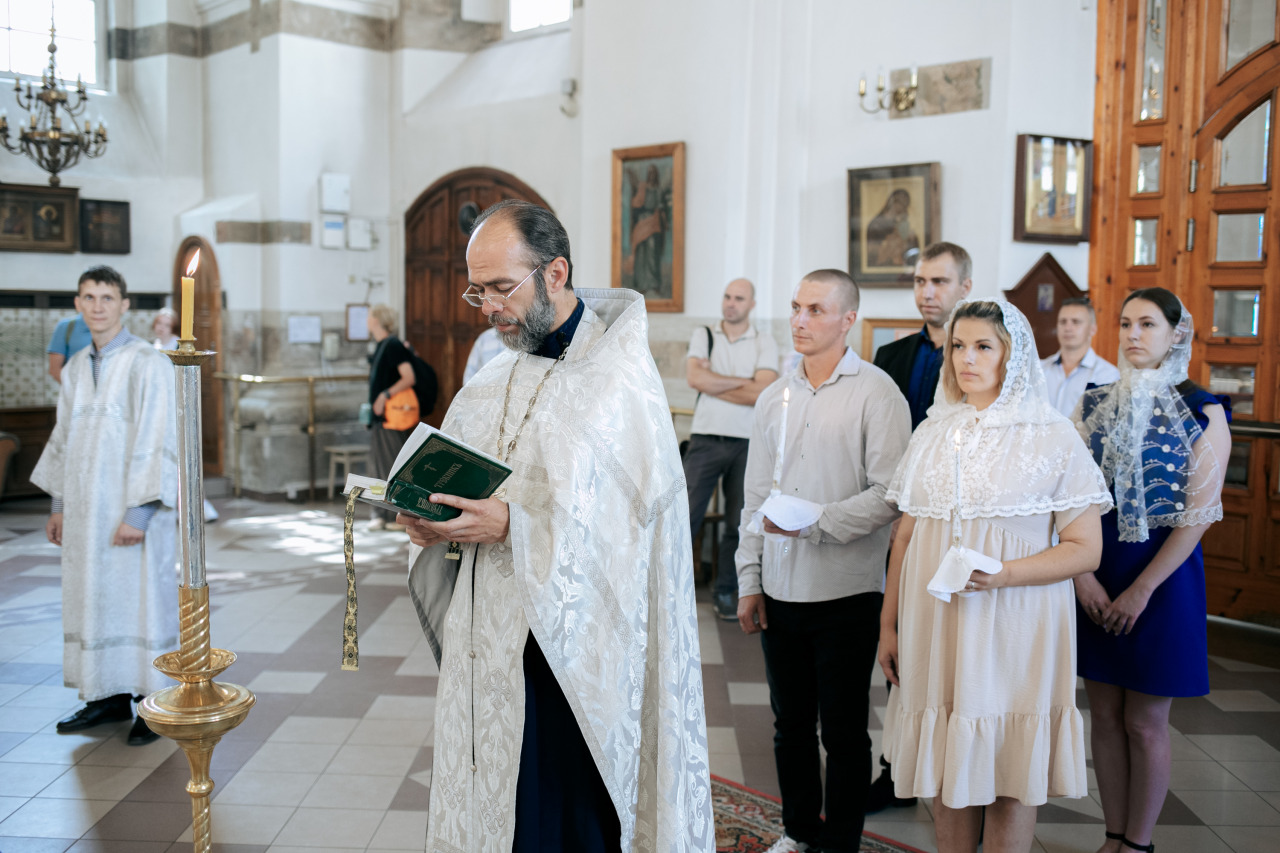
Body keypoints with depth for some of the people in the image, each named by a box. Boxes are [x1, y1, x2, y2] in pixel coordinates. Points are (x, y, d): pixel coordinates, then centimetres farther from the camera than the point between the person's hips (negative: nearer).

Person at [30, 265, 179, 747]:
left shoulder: (147, 364, -10)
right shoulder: (76, 368, 12)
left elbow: (156, 441, -14)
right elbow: (64, 437, 18)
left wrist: (139, 511, -18)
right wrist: (59, 504, 15)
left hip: (133, 509, -7)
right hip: (86, 509, 7)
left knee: (142, 598, -1)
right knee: (93, 599, 11)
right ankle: (109, 698, 23)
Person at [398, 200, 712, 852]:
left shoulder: (619, 376, -11)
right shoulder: (490, 383, 12)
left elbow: (624, 515, -20)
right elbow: (454, 486, 16)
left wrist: (511, 525, -25)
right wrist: (433, 523, -5)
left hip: (570, 647, -6)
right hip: (485, 639, 7)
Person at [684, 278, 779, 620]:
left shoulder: (764, 344, 5)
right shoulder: (703, 335, 7)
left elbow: (762, 393, -10)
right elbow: (695, 377, -10)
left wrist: (713, 383, -9)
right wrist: (743, 381, -9)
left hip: (746, 443, 1)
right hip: (706, 440, -1)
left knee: (739, 522, 8)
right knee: (687, 517, -5)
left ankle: (726, 592, 20)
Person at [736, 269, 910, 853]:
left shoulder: (876, 393, -6)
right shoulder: (774, 399, 11)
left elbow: (888, 494, -12)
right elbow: (755, 497, 13)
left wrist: (814, 522, -20)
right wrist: (749, 581, 10)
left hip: (846, 592, -5)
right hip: (781, 591, 5)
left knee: (843, 731, 6)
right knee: (790, 723, 16)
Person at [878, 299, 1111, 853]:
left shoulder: (1054, 437, -4)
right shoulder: (933, 432, 9)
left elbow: (1085, 550, -7)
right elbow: (905, 535, 13)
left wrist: (1004, 574, -21)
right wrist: (889, 624, 10)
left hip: (1013, 633, -3)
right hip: (935, 626, 4)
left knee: (1009, 772, 4)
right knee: (945, 766, 10)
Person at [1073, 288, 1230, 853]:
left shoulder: (1201, 412, -7)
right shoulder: (1095, 404, 5)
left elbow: (1199, 513, -11)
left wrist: (1141, 590, -14)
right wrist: (1084, 575, -8)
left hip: (1162, 573, -4)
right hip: (1096, 576, 4)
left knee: (1144, 723, 5)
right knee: (1105, 715, 11)